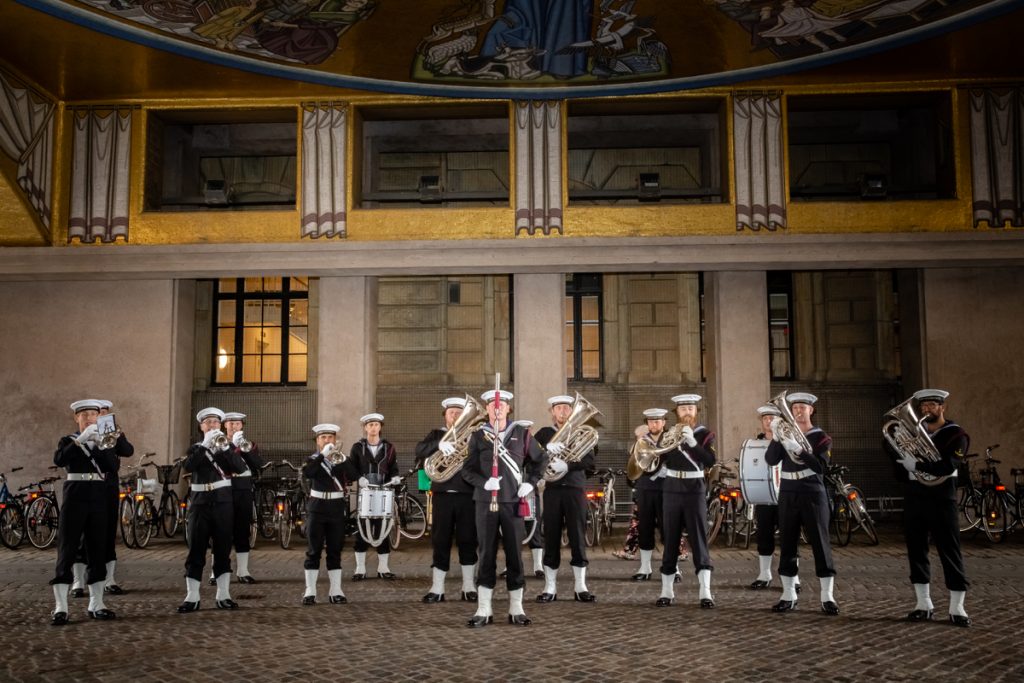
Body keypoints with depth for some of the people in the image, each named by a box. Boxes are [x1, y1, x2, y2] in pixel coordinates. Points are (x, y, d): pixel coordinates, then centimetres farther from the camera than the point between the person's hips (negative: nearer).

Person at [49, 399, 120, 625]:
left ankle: (96, 605, 11)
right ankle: (60, 607, -4)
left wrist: (100, 444, -15)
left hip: (98, 498, 3)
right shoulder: (68, 441, 5)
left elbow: (114, 466, -4)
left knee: (98, 551, 5)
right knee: (67, 550, -5)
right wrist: (80, 439, -24)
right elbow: (59, 460, -17)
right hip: (74, 497, -3)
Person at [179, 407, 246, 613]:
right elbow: (187, 466, -12)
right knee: (196, 551, -1)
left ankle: (223, 596, 7)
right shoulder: (196, 448, 10)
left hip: (223, 503, 0)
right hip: (200, 503, 0)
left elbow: (240, 467, -8)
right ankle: (192, 597, 3)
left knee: (223, 550, 3)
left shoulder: (226, 445, 9)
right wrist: (205, 444, -17)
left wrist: (225, 447, -18)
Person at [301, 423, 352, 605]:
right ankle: (310, 591, 3)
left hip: (337, 507, 1)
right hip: (317, 507, -1)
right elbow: (307, 473, -18)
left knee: (335, 550, 4)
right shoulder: (313, 459, 5)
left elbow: (352, 474, -12)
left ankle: (336, 590, 7)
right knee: (313, 550, 0)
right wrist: (323, 455, -25)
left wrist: (342, 459, -27)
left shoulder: (343, 458, 7)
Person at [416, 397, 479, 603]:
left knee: (468, 542, 2)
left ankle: (469, 587, 12)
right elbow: (420, 450, -8)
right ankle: (437, 588, 8)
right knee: (440, 542, 2)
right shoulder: (437, 435, 11)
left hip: (467, 496, 0)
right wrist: (438, 444, -26)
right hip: (442, 496, 0)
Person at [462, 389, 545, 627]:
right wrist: (484, 482, -15)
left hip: (513, 501, 0)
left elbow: (538, 459, 14)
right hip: (486, 502, 0)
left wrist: (530, 483, 0)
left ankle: (516, 609, 14)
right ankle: (484, 610, 9)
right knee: (487, 554, 3)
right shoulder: (478, 436, 4)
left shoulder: (522, 433, 5)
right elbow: (467, 469, 3)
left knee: (514, 554, 4)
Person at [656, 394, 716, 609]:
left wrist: (692, 442, -25)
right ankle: (667, 591, 12)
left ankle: (705, 593, -7)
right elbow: (658, 459, 0)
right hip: (672, 491, 3)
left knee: (699, 541, -6)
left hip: (695, 491, -2)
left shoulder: (705, 434, 1)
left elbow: (710, 461, -14)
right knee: (670, 542, 6)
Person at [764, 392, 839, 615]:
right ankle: (788, 596, 11)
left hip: (813, 495, -3)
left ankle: (827, 597, 2)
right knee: (787, 545, 4)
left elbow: (821, 467, -15)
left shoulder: (821, 437, 0)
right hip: (787, 495, 3)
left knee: (820, 544, -3)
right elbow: (770, 459, -3)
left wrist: (797, 448, -26)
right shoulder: (786, 433, 10)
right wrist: (776, 437, -17)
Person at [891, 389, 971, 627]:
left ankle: (957, 608, 2)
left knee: (950, 551, -3)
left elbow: (947, 466, -18)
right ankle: (923, 604, 13)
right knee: (916, 549, 6)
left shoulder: (955, 434, -4)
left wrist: (916, 464, -23)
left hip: (941, 498, -5)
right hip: (914, 497, 5)